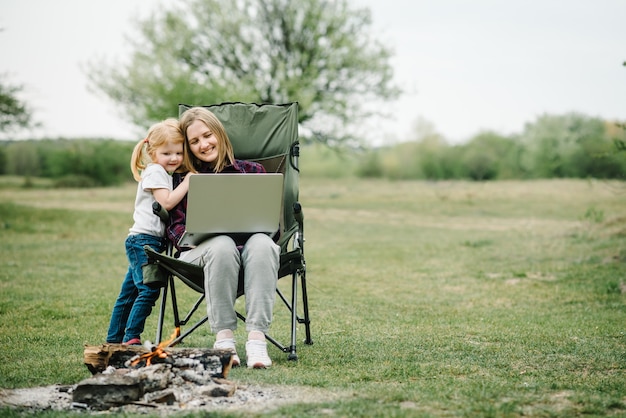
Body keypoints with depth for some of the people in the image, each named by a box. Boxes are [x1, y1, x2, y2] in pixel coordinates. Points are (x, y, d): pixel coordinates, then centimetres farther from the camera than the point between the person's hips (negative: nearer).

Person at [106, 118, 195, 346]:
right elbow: (167, 201, -18)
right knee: (149, 289, -16)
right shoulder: (154, 171, -8)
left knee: (130, 292, 11)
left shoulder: (166, 173, 22)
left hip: (145, 241, 10)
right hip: (144, 239, -10)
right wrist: (187, 182, -13)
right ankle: (131, 339, -17)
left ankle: (114, 339, 16)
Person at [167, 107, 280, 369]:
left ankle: (257, 336, -43)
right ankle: (223, 337, -34)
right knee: (222, 245, -38)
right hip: (200, 251, -1)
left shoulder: (251, 171, 18)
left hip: (249, 243, 1)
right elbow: (174, 227, 8)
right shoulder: (183, 179, 18)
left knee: (262, 243, -36)